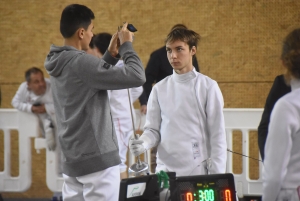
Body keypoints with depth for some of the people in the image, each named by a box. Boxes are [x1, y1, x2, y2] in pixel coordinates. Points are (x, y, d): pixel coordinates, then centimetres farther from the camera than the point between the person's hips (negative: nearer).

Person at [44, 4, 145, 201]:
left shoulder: (59, 63, 8)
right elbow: (136, 76, -21)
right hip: (97, 158, -9)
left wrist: (112, 55, 14)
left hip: (72, 159, 9)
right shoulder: (80, 62, -19)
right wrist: (127, 45, -6)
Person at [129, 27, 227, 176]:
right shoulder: (160, 89, 7)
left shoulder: (208, 87, 0)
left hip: (198, 171, -2)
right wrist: (143, 143, -14)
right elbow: (153, 130, 8)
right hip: (165, 171, 2)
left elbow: (218, 136, -1)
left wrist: (216, 175, -5)